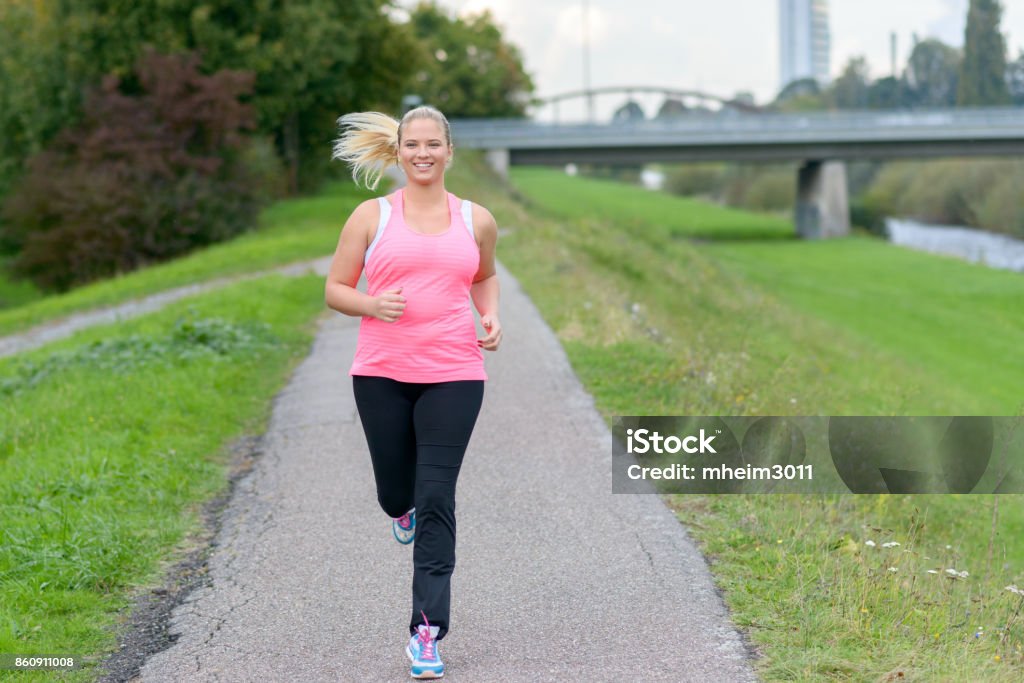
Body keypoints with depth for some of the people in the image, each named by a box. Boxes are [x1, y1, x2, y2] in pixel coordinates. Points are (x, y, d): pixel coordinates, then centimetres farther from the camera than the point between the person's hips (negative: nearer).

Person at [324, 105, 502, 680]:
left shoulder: (477, 221, 7)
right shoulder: (372, 217, 3)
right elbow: (335, 288, 7)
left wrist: (491, 316, 5)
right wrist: (372, 305, -14)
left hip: (454, 376, 0)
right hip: (382, 373, 0)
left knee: (437, 501, -7)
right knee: (397, 494, 9)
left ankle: (428, 631, -1)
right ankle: (406, 507, 50)